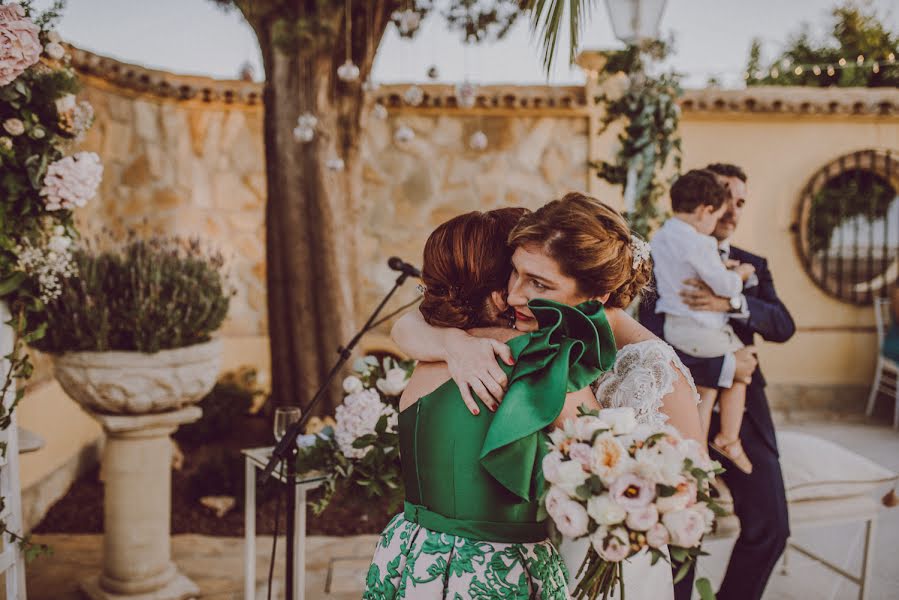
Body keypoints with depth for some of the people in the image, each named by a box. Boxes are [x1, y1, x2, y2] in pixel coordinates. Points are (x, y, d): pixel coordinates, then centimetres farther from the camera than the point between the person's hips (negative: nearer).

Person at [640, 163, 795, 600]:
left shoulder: (752, 266, 10)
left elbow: (783, 326, -7)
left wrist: (734, 302, -24)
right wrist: (723, 368, -17)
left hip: (744, 415, 5)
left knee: (770, 529, 7)